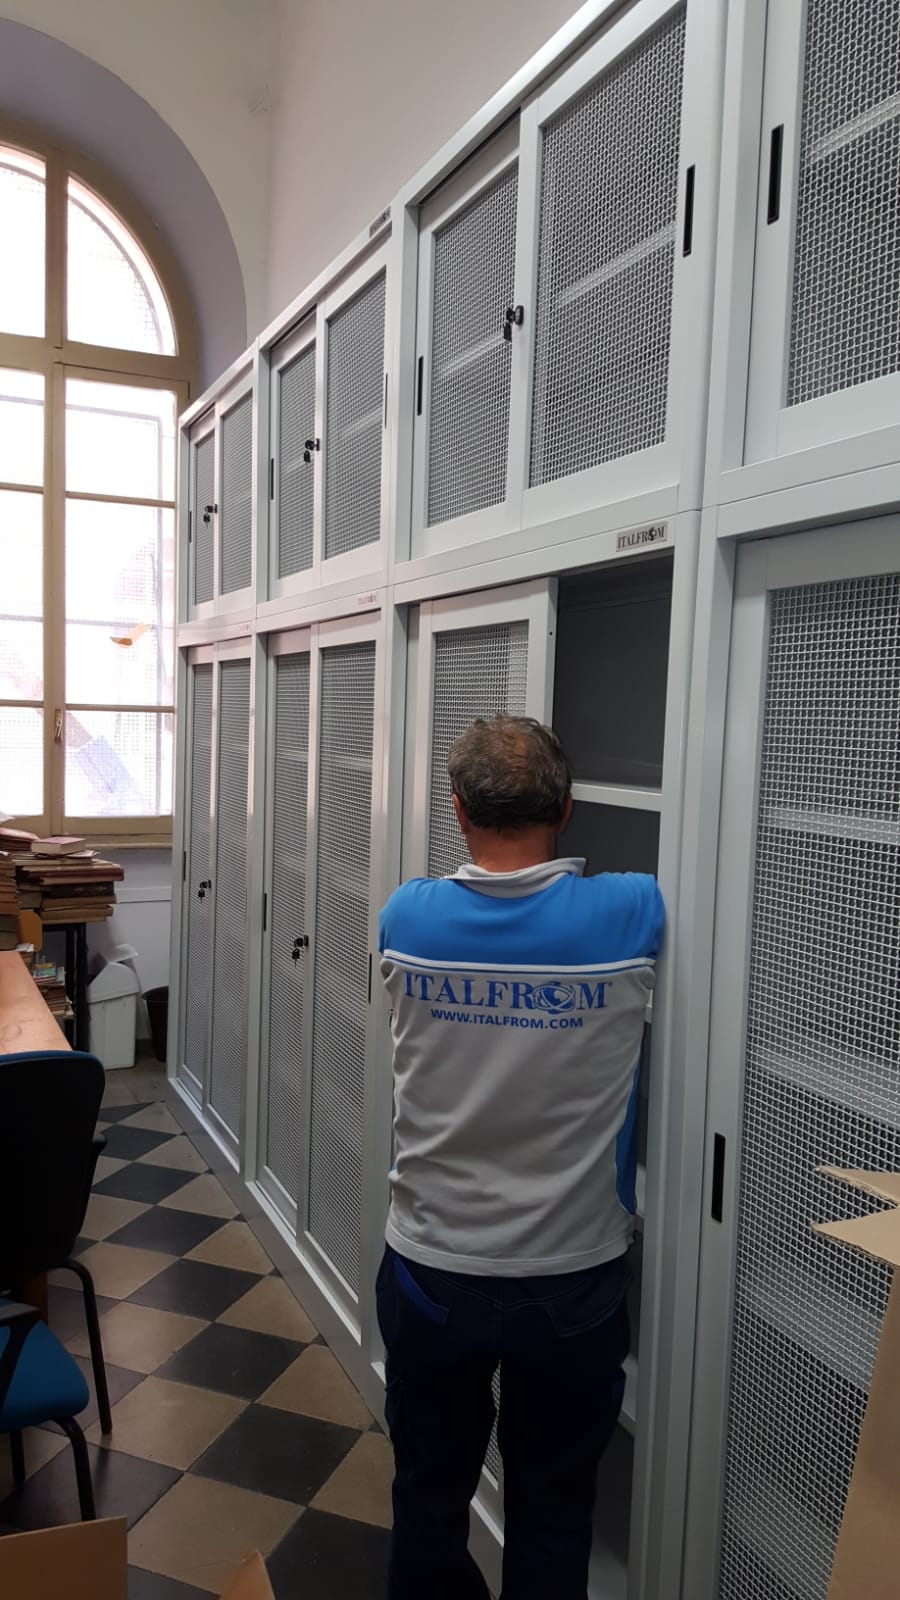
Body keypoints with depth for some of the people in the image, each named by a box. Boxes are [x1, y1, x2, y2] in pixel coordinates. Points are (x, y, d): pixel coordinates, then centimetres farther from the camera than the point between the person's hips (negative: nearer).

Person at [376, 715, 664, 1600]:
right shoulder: (632, 914, -19)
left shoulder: (407, 917, -13)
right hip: (572, 1281, -1)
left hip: (431, 1271, 1)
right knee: (552, 1518, 22)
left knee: (429, 1500, 24)